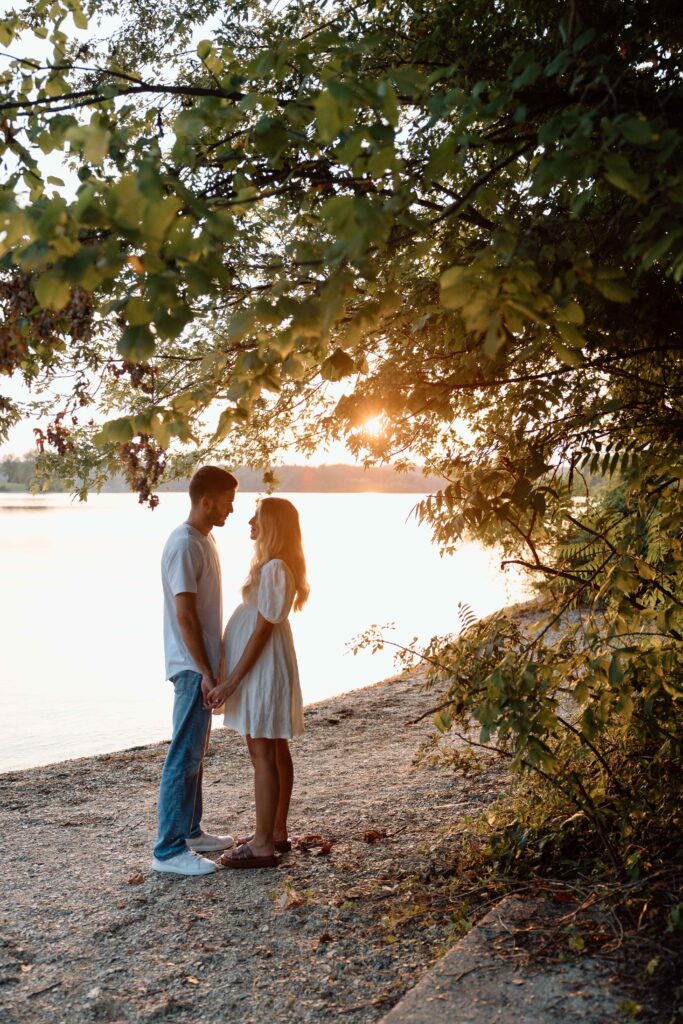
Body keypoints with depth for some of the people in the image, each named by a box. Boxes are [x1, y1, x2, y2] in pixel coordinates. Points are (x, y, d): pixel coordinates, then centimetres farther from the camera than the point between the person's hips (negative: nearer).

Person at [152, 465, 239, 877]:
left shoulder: (205, 540, 12)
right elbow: (185, 616, -21)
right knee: (184, 757, -4)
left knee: (195, 753, 16)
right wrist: (205, 672, -20)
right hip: (193, 668, -10)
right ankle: (169, 850, 3)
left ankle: (190, 832, 27)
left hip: (203, 664, 10)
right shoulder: (184, 545, -18)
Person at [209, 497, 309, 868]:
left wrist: (232, 681, -20)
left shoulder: (275, 569, -20)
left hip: (261, 667, -11)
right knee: (274, 750, 15)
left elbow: (262, 630, -22)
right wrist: (234, 677, 20)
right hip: (264, 666, 11)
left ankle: (263, 845, 3)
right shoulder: (274, 565, 12)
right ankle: (277, 832, 25)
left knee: (263, 755, -4)